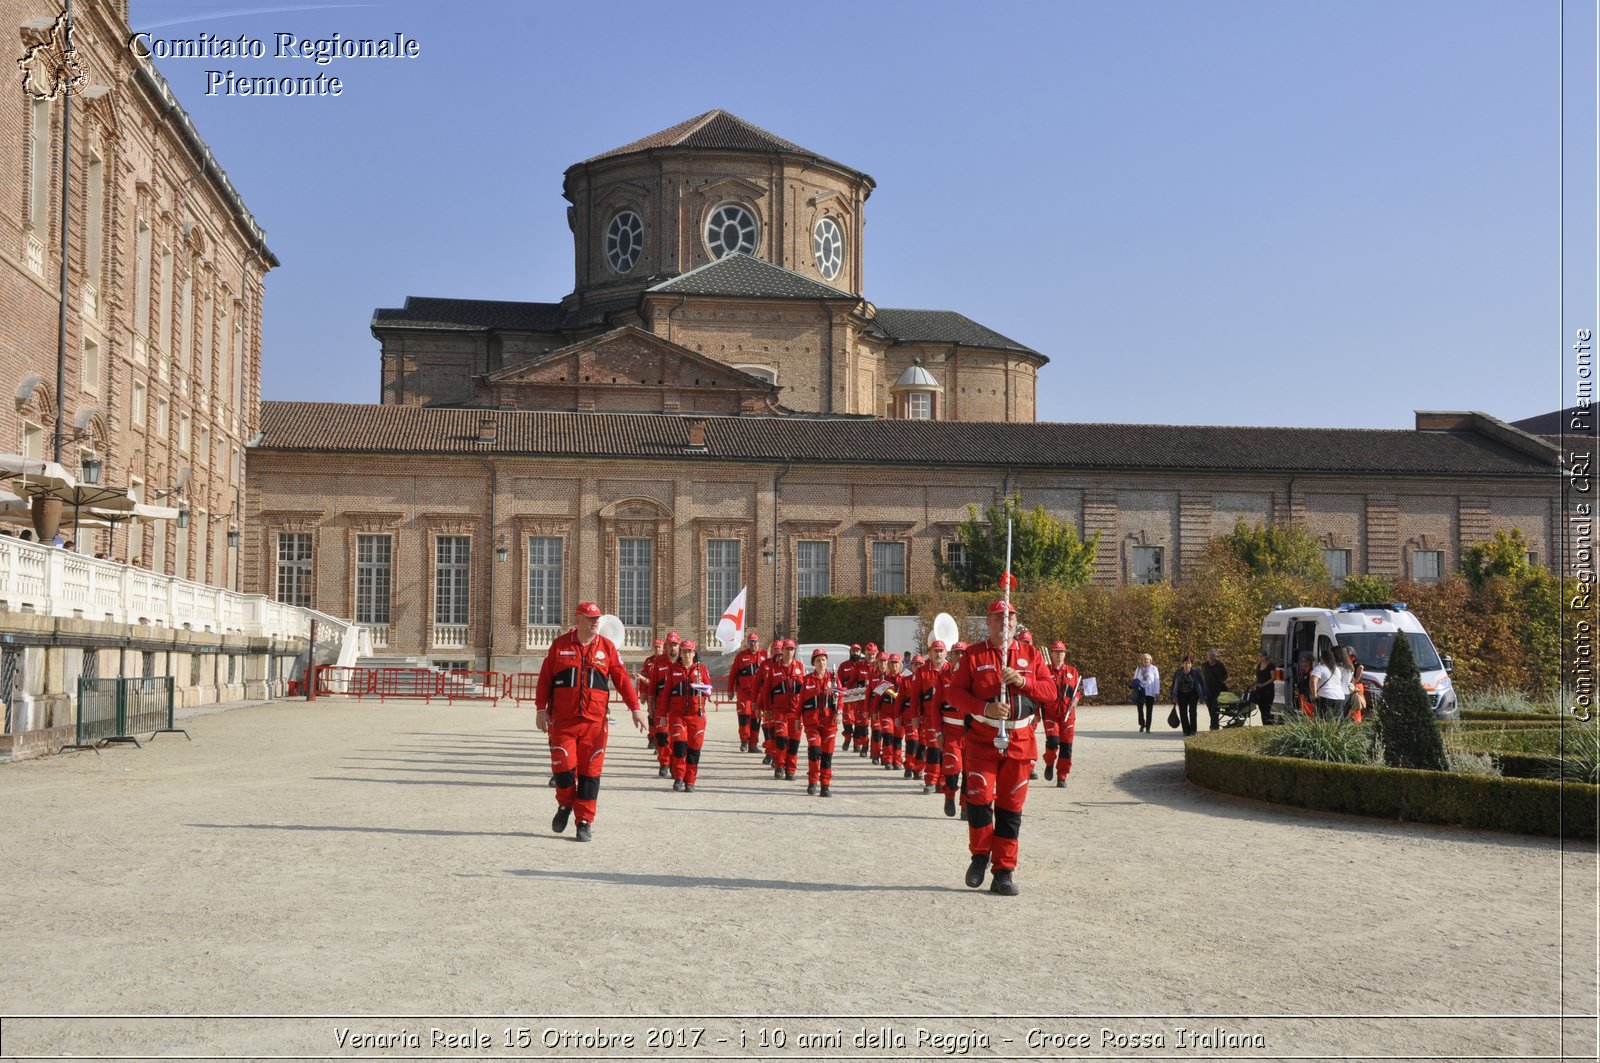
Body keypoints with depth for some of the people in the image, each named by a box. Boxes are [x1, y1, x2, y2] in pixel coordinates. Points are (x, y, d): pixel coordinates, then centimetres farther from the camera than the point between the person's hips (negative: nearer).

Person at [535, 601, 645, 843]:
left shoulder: (607, 648, 5)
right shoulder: (560, 645, 3)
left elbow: (622, 679, 4)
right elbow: (544, 679, 4)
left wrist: (635, 708, -3)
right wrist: (541, 709, -2)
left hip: (595, 721, 1)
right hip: (562, 721, 0)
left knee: (590, 772, 0)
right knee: (563, 767, -5)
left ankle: (585, 822, 9)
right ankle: (565, 805, 24)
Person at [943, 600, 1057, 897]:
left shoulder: (1031, 655, 9)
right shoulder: (973, 655, 1)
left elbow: (1051, 691, 4)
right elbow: (953, 692, -5)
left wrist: (1023, 681, -14)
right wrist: (985, 708, -19)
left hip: (1020, 741, 2)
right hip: (982, 739, -2)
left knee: (1011, 807, 4)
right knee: (979, 798, -12)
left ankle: (1004, 872, 11)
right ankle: (980, 856, 12)